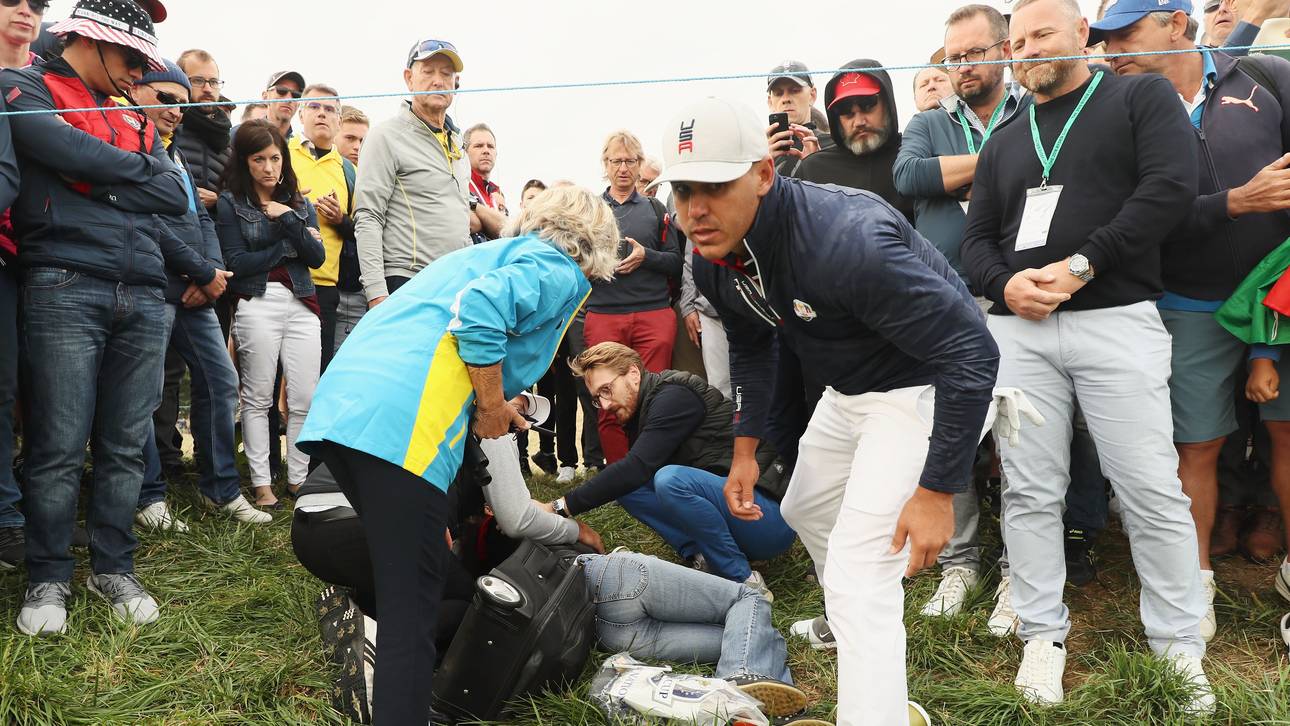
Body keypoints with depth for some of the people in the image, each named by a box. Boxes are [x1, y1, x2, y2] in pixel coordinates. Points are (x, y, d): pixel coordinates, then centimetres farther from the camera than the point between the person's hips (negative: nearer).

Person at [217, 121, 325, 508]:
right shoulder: (230, 202, 4)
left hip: (301, 305, 3)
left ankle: (299, 479, 9)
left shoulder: (299, 203, 16)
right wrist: (289, 247, -2)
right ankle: (261, 483, 8)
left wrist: (289, 219, -7)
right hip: (257, 304, -3)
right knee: (258, 398, 0)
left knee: (305, 399, -1)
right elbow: (236, 262, -5)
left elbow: (318, 257, 4)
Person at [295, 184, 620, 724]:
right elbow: (479, 311, -14)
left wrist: (490, 408, 39)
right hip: (401, 424, -9)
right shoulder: (562, 271, 6)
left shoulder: (491, 253, 33)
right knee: (412, 603, -5)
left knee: (399, 575, 23)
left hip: (337, 409, 9)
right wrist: (493, 406, -2)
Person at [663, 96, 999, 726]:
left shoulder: (845, 241, -36)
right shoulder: (714, 259, -9)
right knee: (804, 509, 27)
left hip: (925, 389, -9)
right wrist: (745, 450, 9)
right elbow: (750, 348, 13)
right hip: (847, 392, 9)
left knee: (857, 579, -15)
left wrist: (937, 490, -29)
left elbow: (971, 352, -33)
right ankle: (846, 625, 56)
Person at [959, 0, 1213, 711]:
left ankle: (1180, 646, 13)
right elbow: (977, 240, 16)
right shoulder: (1004, 142, 20)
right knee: (1030, 491, 4)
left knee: (1152, 491, -2)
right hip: (1019, 328, 4)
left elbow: (1171, 186, -7)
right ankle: (1043, 634, 16)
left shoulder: (1141, 96, 8)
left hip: (1116, 320, -3)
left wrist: (1080, 266, -14)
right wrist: (1005, 284, -7)